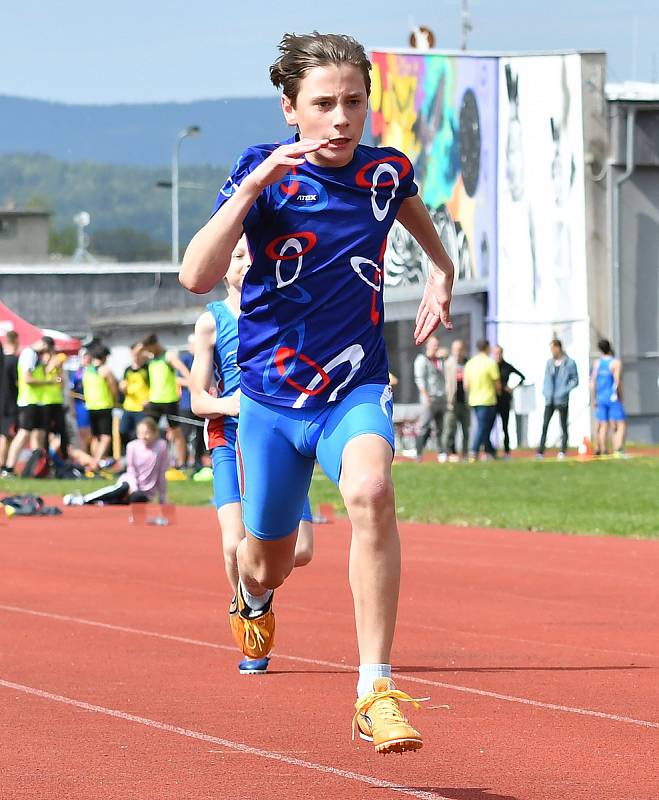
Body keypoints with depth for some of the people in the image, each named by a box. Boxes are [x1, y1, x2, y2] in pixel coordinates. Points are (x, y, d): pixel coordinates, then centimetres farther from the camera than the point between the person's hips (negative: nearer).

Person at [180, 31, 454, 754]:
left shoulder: (387, 172, -2)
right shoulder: (262, 171, -11)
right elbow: (196, 277, -26)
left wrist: (440, 274, 16)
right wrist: (250, 189, -33)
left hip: (355, 389, 0)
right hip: (270, 395, 0)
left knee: (369, 492, -32)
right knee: (270, 563, 14)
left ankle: (375, 693, -31)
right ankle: (253, 598, 56)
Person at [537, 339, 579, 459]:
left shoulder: (569, 363, -4)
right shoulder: (549, 362, 10)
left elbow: (575, 380, -1)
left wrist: (565, 390, -12)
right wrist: (545, 391, 4)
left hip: (561, 400, -4)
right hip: (549, 400, 4)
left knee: (563, 426, 3)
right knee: (545, 425, -3)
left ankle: (563, 451, 7)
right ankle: (540, 451, -4)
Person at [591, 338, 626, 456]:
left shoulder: (597, 363, 6)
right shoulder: (615, 363, -8)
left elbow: (592, 382, 7)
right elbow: (617, 382, -14)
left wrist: (594, 399, 13)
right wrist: (620, 397, -4)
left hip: (601, 398, 5)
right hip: (613, 398, -5)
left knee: (602, 426, 8)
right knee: (620, 424, -4)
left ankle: (603, 450, 7)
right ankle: (618, 449, -19)